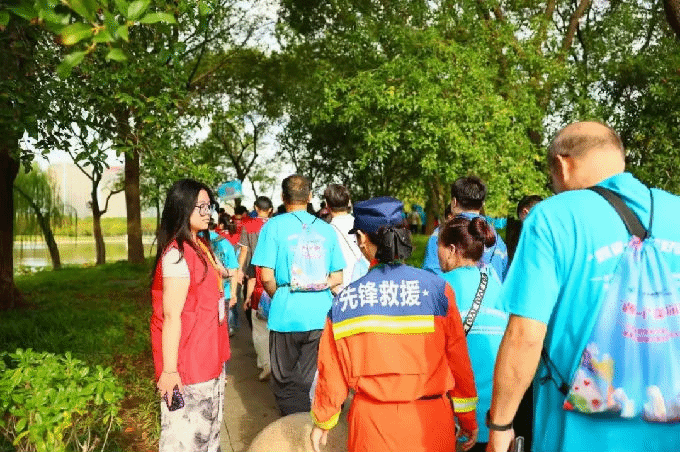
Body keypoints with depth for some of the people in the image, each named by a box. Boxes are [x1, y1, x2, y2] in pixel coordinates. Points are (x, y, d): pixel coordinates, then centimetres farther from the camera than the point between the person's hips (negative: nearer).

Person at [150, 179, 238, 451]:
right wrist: (169, 369, -23)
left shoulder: (201, 246, 7)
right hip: (187, 365, -9)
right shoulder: (177, 254, -21)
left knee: (208, 428, 22)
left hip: (208, 357, 9)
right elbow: (171, 316, -23)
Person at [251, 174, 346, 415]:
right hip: (321, 316, 3)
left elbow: (267, 278, -8)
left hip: (287, 314, -3)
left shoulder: (274, 226, -3)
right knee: (310, 382, 14)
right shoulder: (326, 229, 7)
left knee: (286, 383, 11)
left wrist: (279, 296, 10)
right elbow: (338, 277, 7)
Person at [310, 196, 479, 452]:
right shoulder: (437, 289, -10)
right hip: (430, 422, 0)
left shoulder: (344, 299, -8)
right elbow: (458, 359, -5)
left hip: (371, 424, 1)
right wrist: (467, 419, 9)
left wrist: (322, 421, 15)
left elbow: (332, 370, -1)